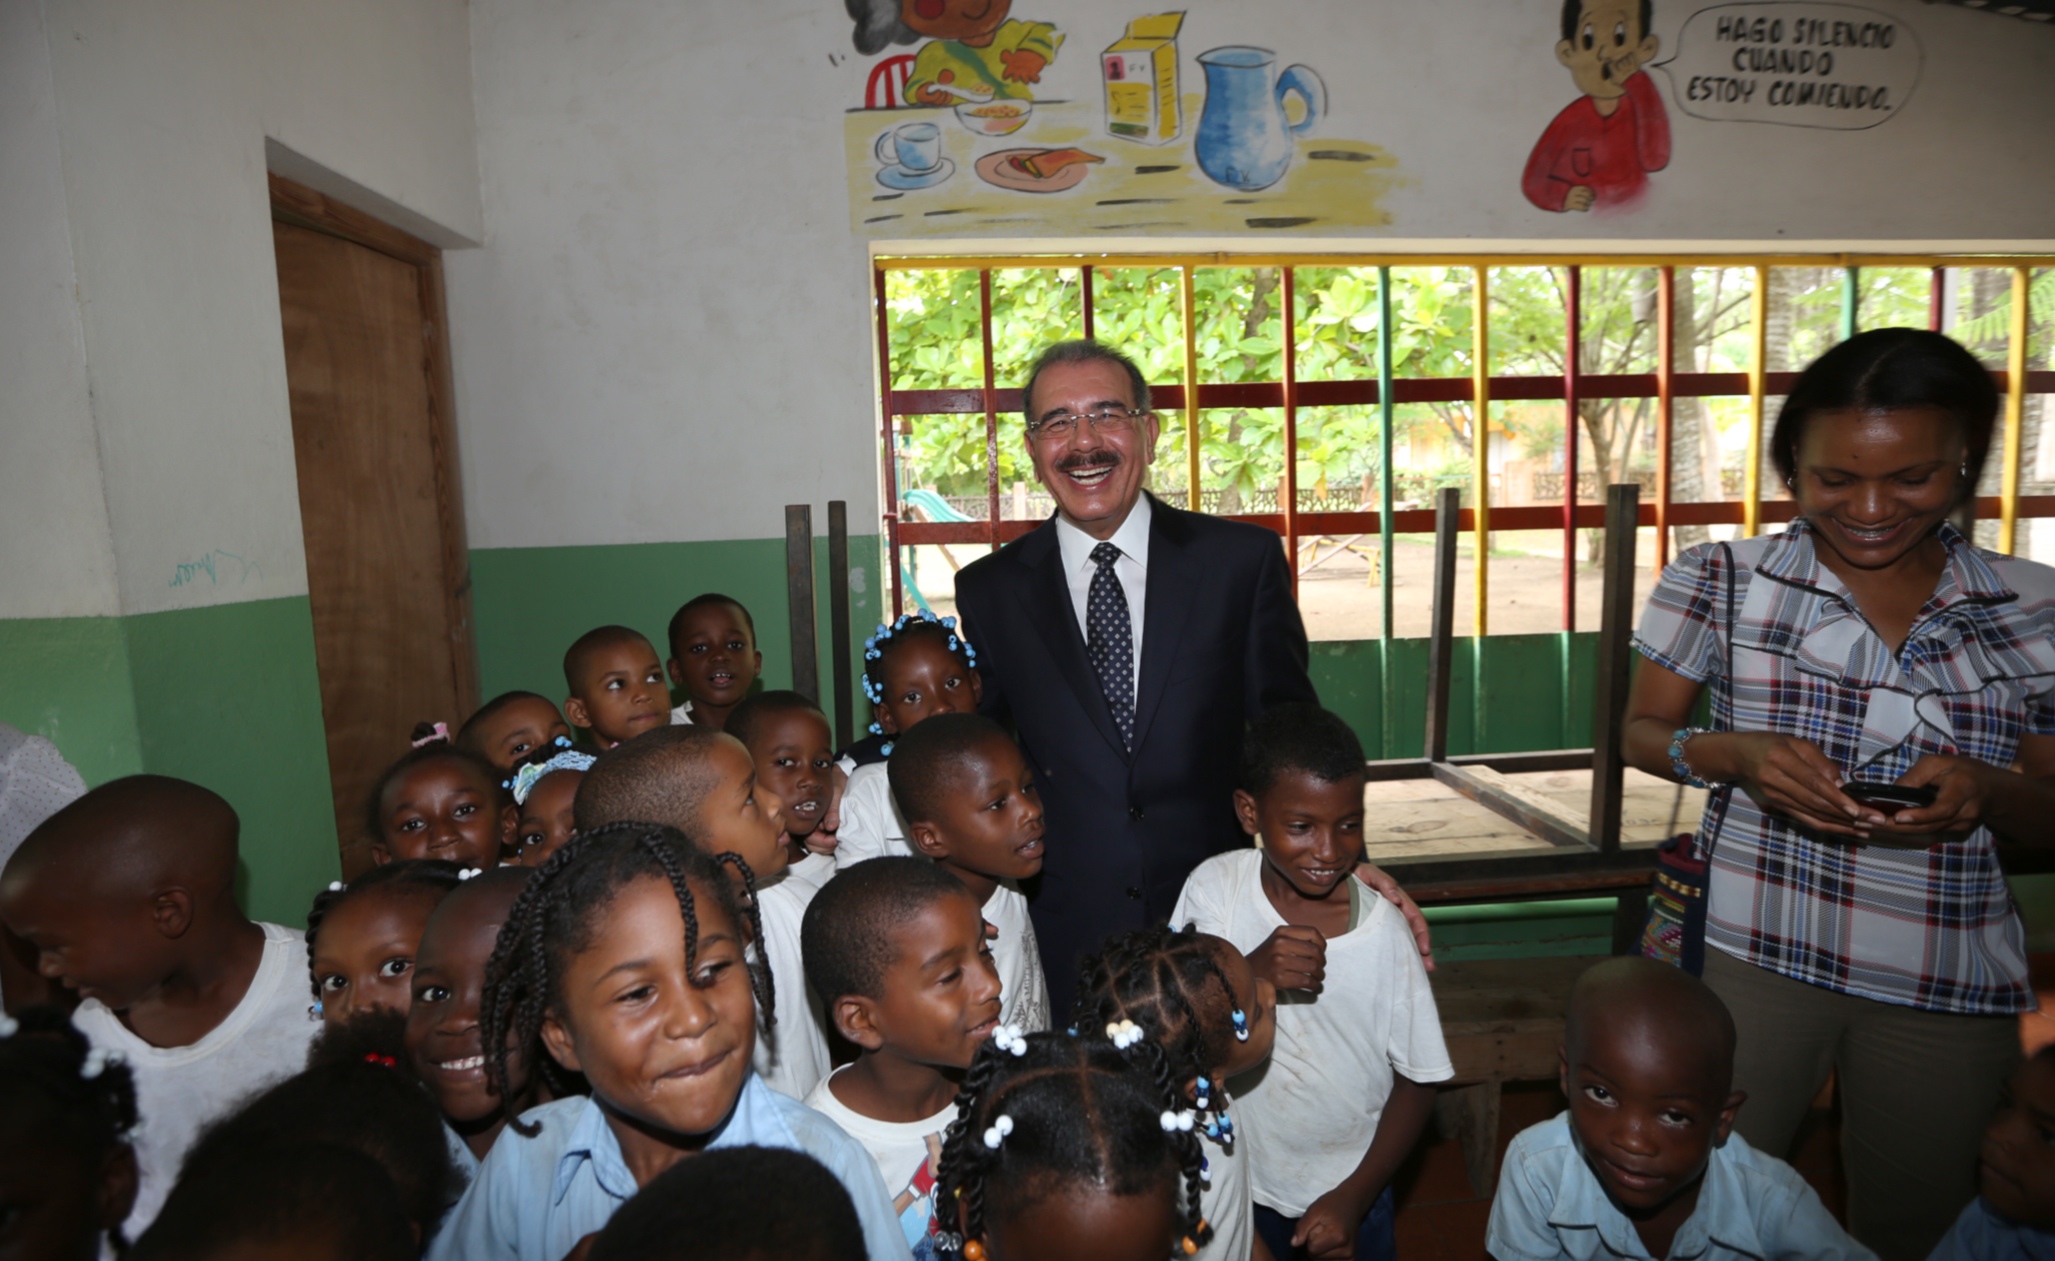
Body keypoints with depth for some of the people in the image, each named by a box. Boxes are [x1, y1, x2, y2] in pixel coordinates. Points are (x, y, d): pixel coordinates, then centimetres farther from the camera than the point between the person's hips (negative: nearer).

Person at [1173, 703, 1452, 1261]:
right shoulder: (1214, 887, -15)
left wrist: (1353, 1198, -11)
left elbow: (1416, 1082, -7)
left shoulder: (1382, 931, -18)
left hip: (1347, 1193, -1)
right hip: (1237, 1181, 1)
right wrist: (1249, 973, -34)